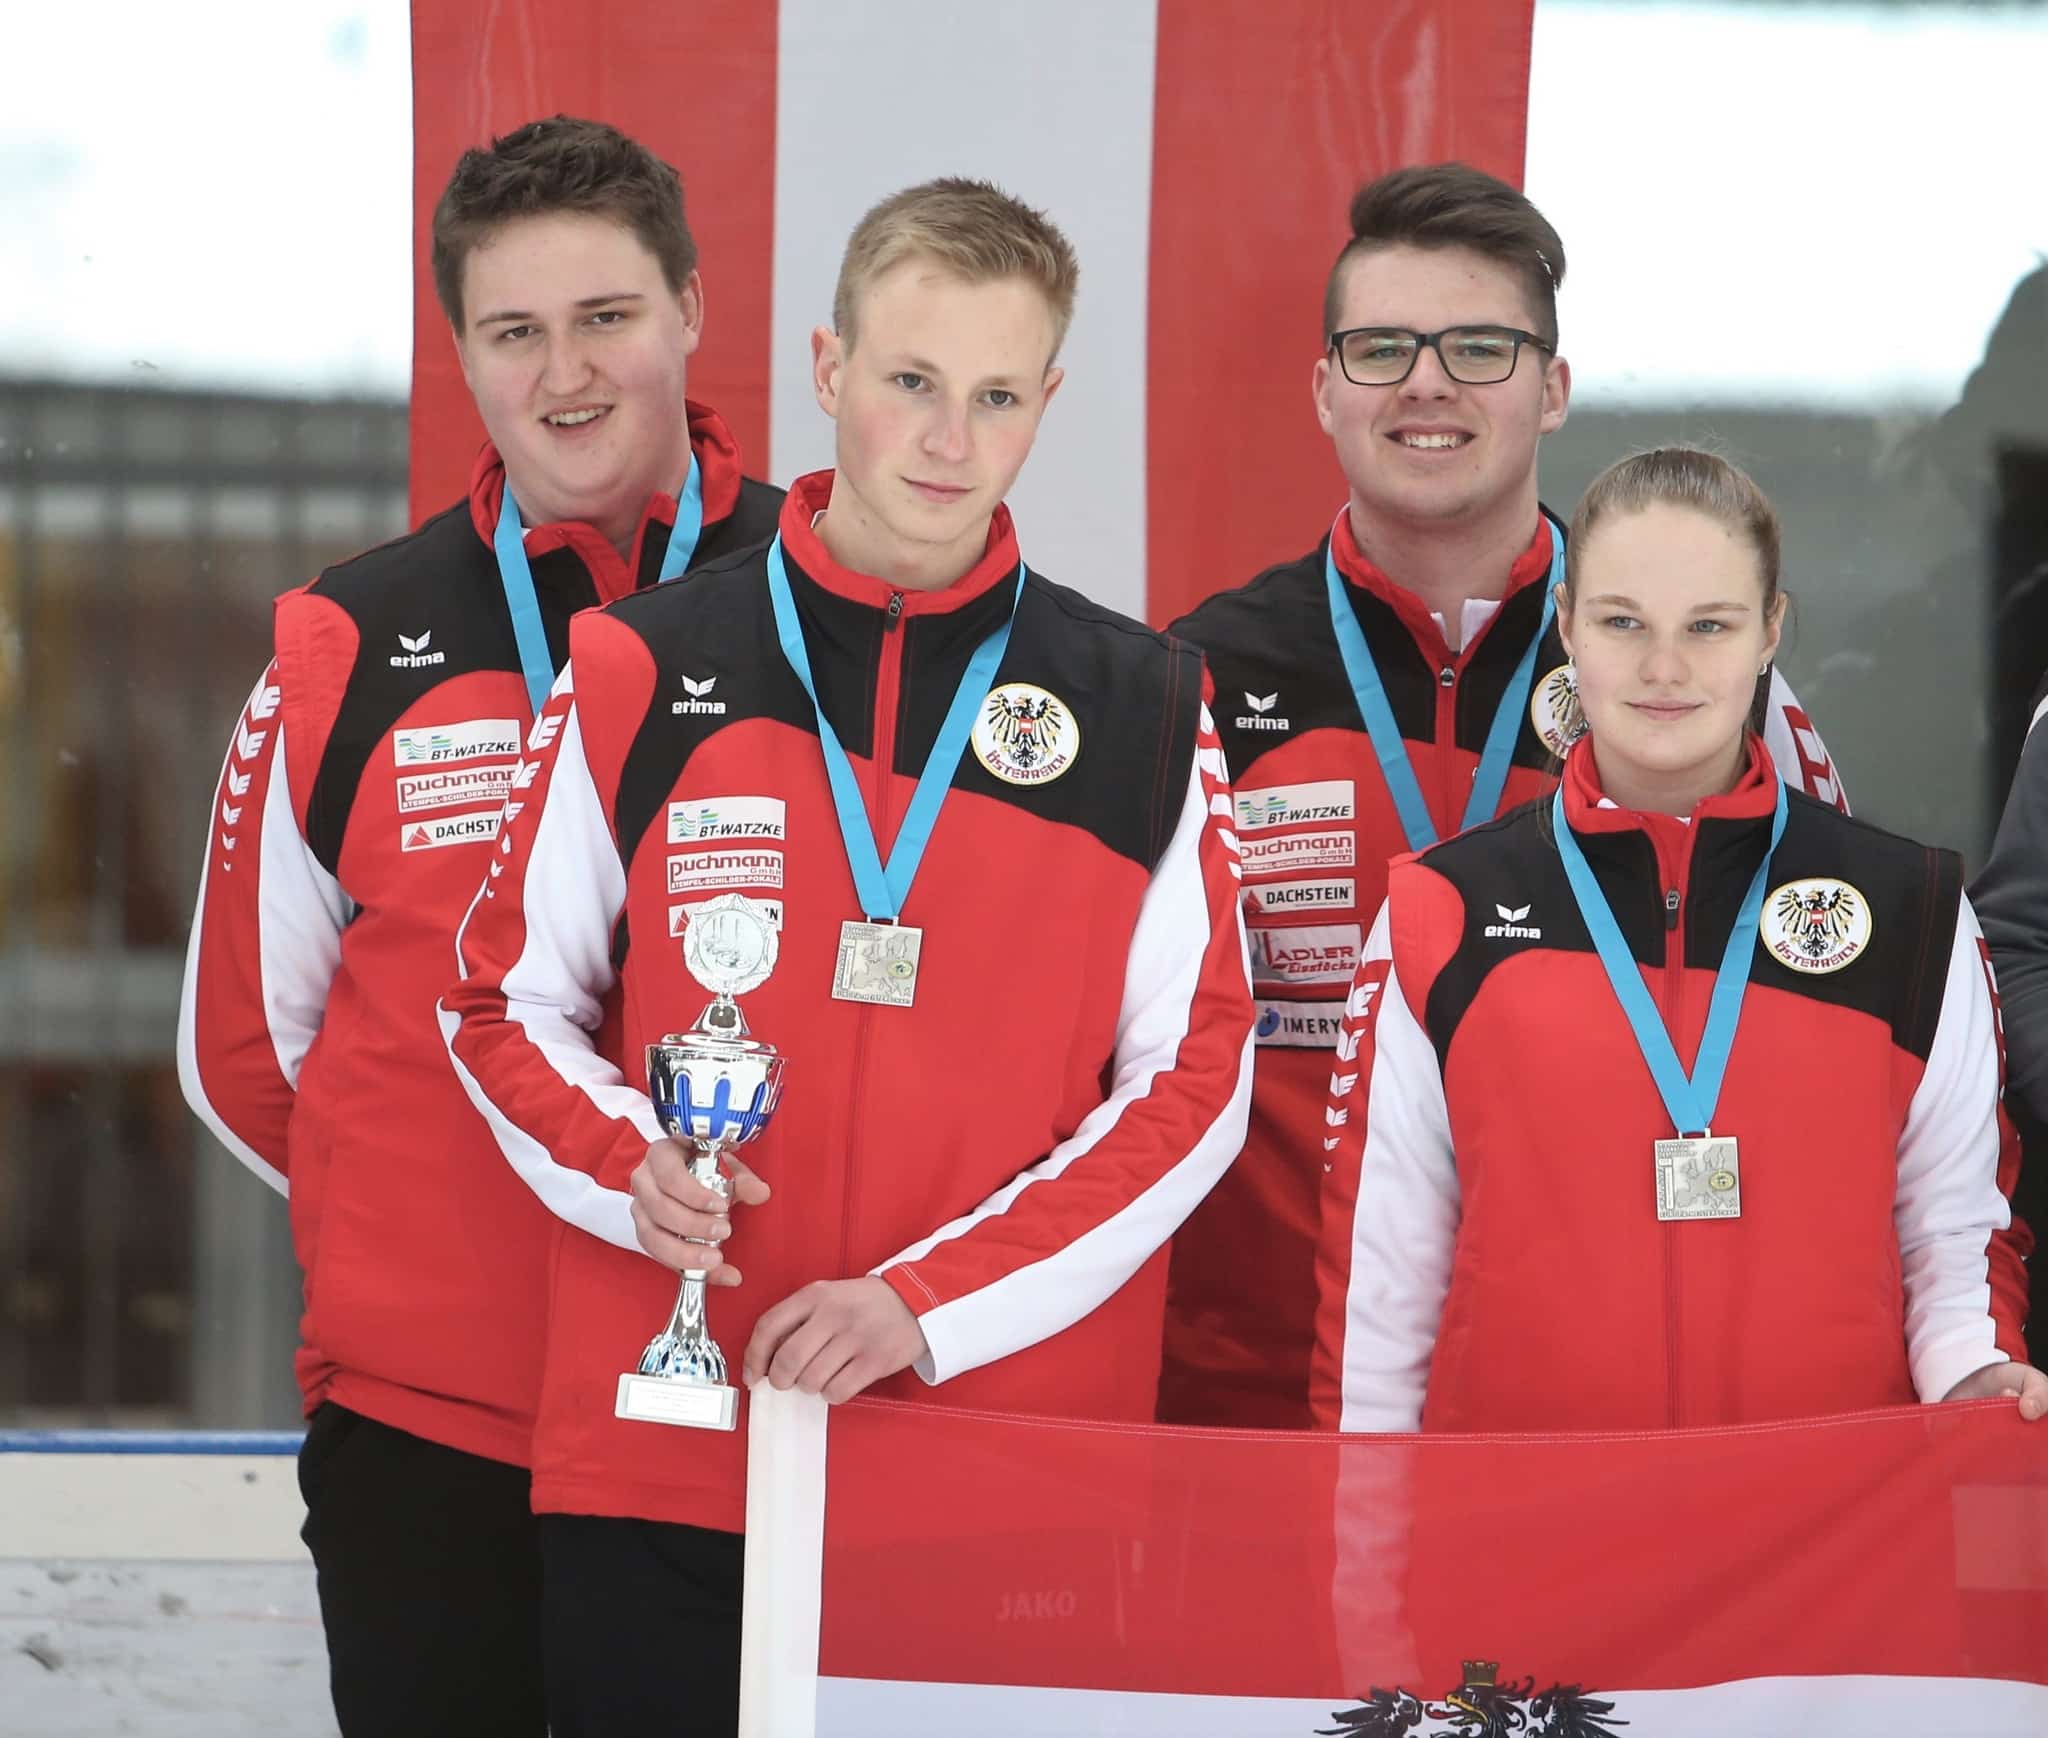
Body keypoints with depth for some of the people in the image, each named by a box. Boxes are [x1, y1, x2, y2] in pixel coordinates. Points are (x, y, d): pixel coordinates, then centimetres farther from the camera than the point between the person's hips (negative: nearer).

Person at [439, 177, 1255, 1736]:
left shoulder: (1143, 713, 5)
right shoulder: (646, 674, 5)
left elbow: (1193, 1077, 2)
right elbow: (508, 1001, 12)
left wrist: (927, 1305, -10)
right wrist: (631, 1163, -10)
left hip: (1019, 1470, 0)